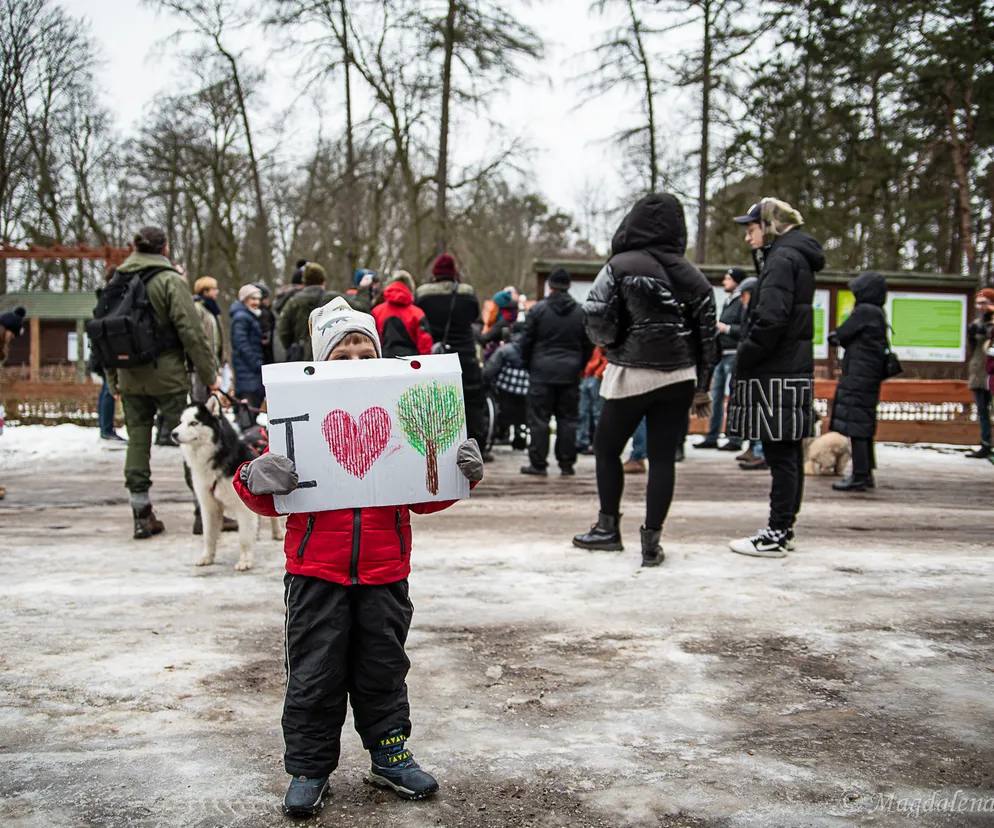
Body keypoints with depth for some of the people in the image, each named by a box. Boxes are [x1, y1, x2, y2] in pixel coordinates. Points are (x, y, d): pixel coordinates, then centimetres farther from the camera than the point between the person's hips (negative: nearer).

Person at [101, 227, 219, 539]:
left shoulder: (117, 282, 9)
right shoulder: (170, 280, -8)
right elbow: (191, 331, -12)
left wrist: (113, 380, 19)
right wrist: (209, 375, -7)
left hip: (130, 378, 5)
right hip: (167, 376, -5)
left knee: (138, 440, 9)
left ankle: (142, 515, 10)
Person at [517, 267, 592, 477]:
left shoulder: (538, 309, -4)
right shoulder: (581, 312, 4)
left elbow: (525, 341, -2)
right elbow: (588, 345, 9)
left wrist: (527, 364, 12)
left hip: (542, 372, -3)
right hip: (570, 373, 3)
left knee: (539, 419, 3)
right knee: (567, 419, 8)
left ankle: (538, 464, 3)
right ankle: (567, 465, 10)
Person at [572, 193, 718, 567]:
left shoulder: (619, 266, -6)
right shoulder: (692, 275, 7)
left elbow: (597, 321, -13)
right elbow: (707, 335, 8)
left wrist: (610, 342, 10)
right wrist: (702, 389, 14)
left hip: (631, 374, -4)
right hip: (679, 378, 4)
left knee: (606, 449, 14)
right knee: (663, 458, 5)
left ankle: (608, 528, 22)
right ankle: (652, 541, 7)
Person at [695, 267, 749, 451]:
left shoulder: (742, 303, -11)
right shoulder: (728, 302, 20)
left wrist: (726, 328, -16)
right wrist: (717, 328, 10)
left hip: (733, 355, -10)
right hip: (722, 355, 10)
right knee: (716, 396, 11)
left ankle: (736, 440, 1)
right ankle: (712, 437, 18)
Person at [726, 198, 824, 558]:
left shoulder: (783, 258, -12)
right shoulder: (800, 257, 19)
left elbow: (770, 319, -22)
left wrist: (743, 360, -13)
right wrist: (747, 358, 15)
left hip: (776, 376, -10)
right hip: (795, 370, 10)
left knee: (781, 455, -6)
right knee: (789, 454, 13)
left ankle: (776, 536, -2)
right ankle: (784, 528, 21)